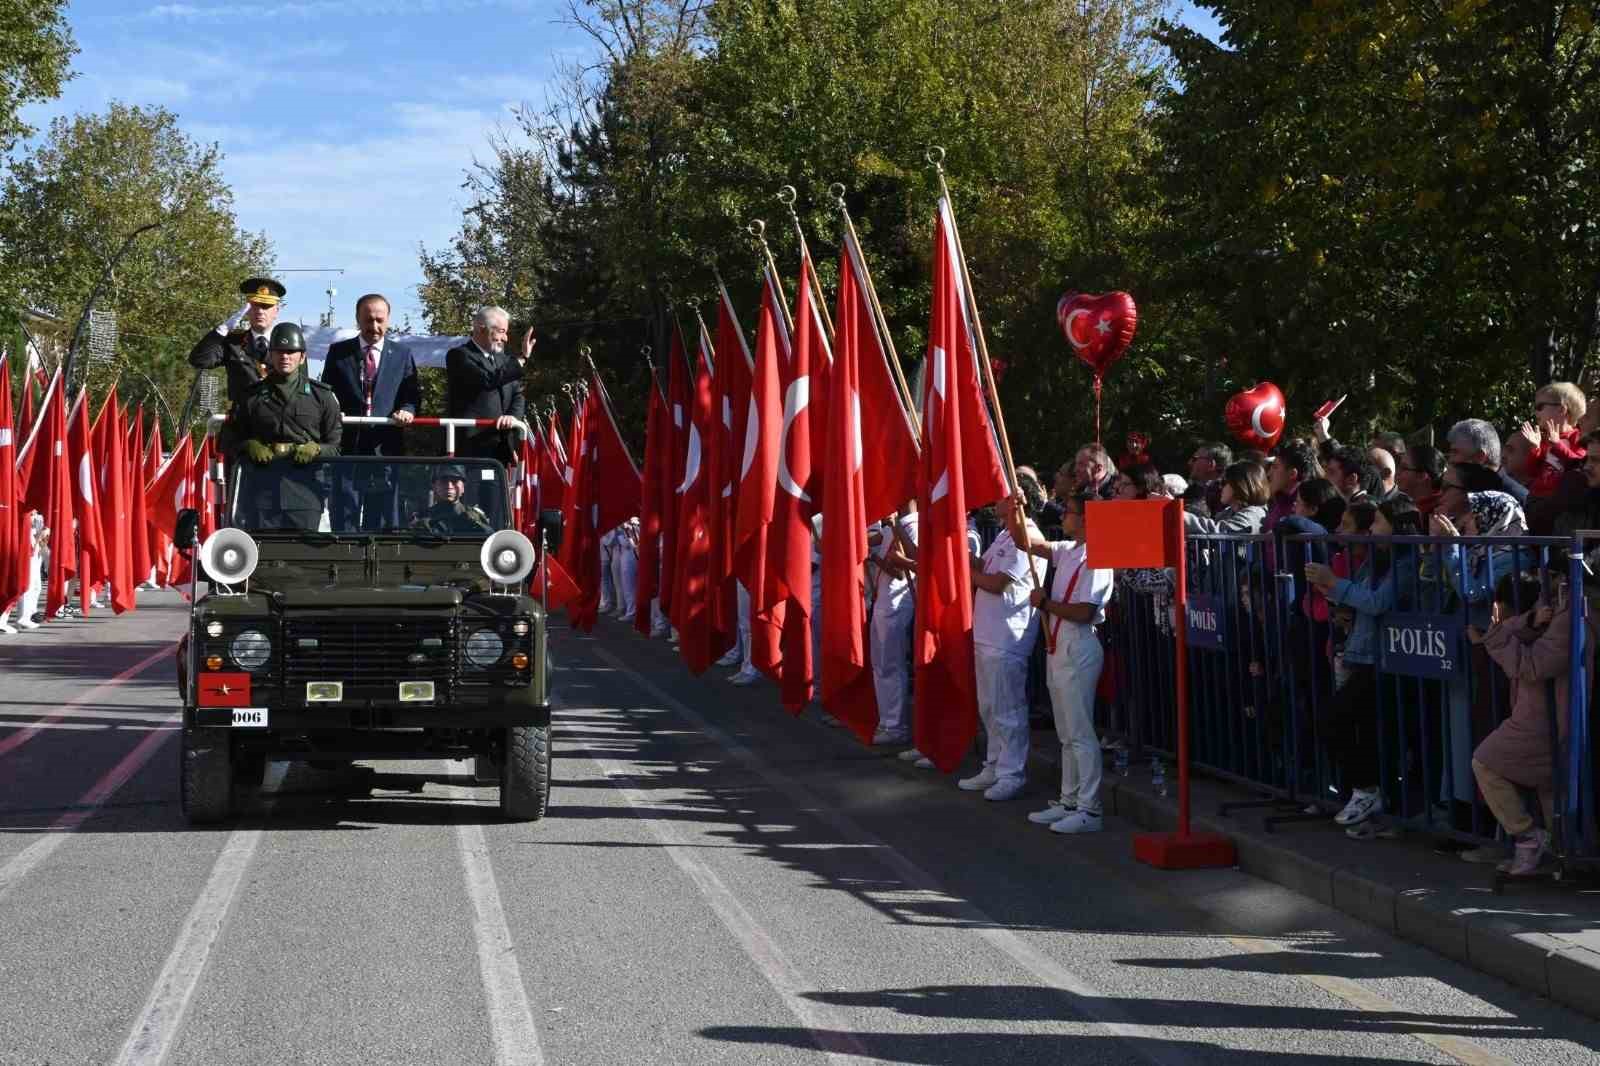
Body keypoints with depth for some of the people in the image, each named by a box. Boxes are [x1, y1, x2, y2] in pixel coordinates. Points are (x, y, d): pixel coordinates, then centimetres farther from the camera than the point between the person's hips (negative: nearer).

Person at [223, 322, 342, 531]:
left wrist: (315, 450, -7)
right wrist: (248, 446, 1)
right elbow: (229, 440, 21)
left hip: (304, 488, -1)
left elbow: (336, 445, 12)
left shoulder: (321, 396, 12)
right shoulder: (252, 396, 14)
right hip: (261, 488, 1)